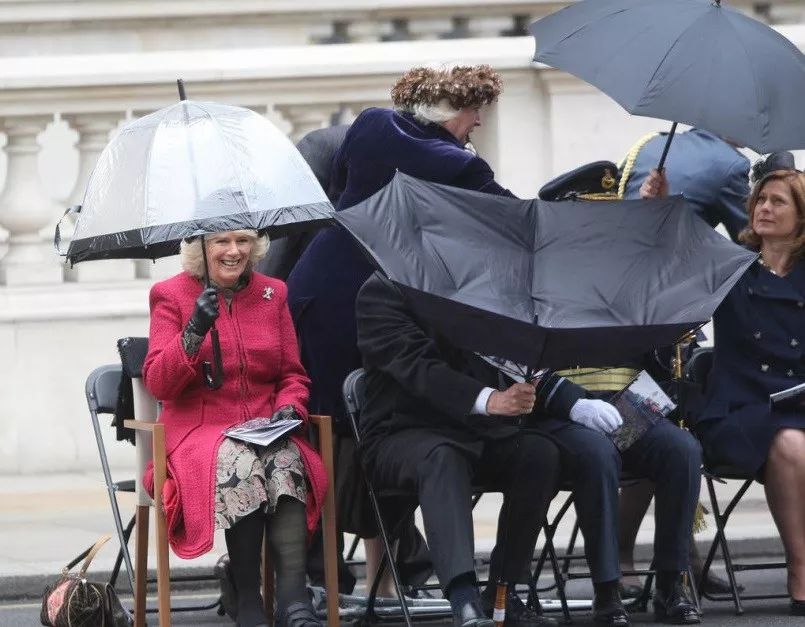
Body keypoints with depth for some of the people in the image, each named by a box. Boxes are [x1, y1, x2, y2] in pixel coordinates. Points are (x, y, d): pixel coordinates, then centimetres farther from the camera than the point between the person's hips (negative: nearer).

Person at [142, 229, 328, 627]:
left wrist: (289, 407, -5)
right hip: (200, 428, -3)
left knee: (286, 461, -34)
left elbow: (293, 374, 18)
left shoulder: (273, 294, 16)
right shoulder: (172, 296, 5)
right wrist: (195, 332, -18)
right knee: (241, 463, -37)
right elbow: (158, 384, -5)